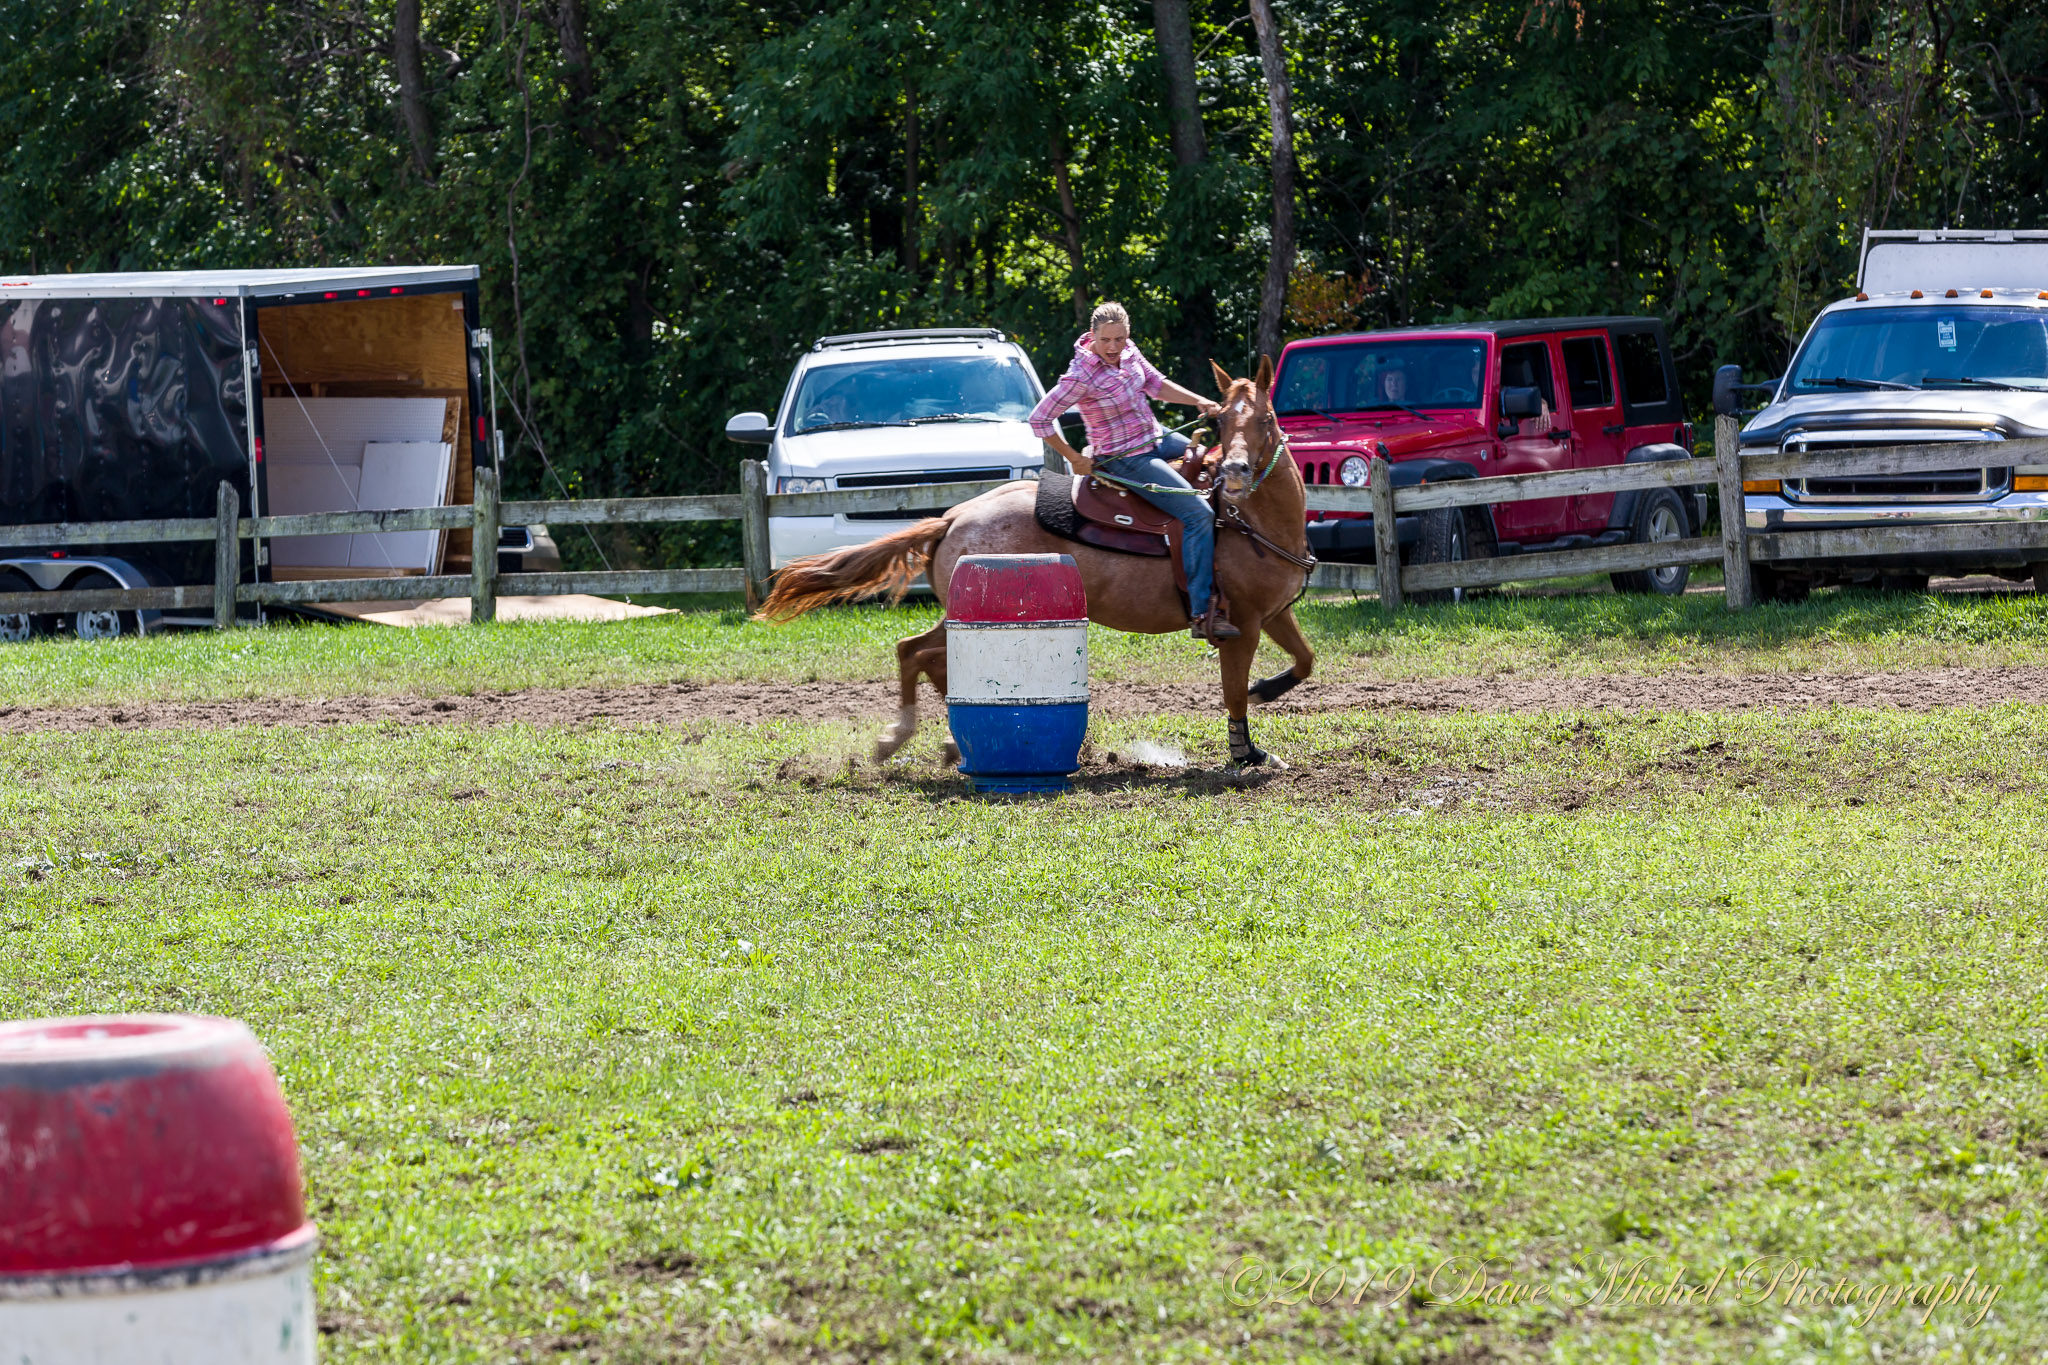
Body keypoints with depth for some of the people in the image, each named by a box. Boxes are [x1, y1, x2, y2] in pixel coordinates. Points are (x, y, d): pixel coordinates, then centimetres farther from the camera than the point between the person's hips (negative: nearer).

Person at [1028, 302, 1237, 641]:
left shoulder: (1128, 351, -4)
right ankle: (1202, 614, -23)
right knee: (1198, 514, -19)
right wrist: (1075, 458, -13)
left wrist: (1199, 402, -1)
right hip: (1127, 461, -9)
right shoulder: (1082, 376, -25)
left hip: (1155, 439, 9)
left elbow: (1156, 384, 11)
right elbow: (1040, 420, -21)